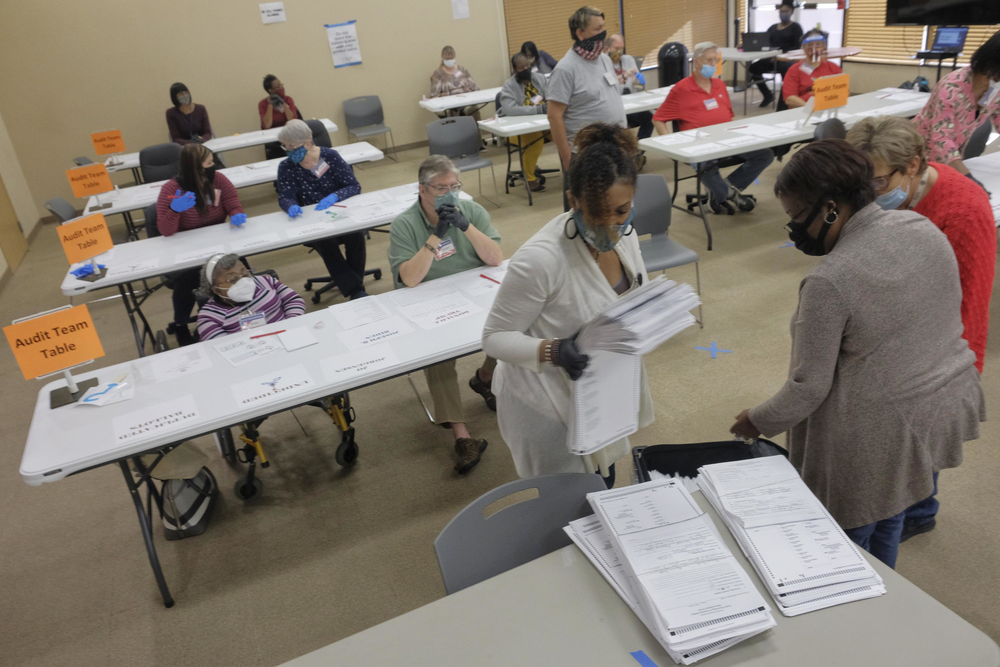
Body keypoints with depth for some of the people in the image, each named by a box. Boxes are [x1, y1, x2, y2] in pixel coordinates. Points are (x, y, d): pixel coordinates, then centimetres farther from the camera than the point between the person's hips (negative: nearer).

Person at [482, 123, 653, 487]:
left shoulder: (623, 234, -7)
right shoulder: (540, 259, -30)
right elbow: (495, 337, -20)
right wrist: (552, 351, -36)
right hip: (548, 405, -7)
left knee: (603, 490, 25)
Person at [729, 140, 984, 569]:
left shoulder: (829, 282, -28)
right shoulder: (923, 227, -5)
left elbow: (809, 387, -20)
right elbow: (946, 312, 9)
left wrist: (759, 421, -4)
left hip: (877, 435, -8)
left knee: (847, 538, 14)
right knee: (890, 517, 29)